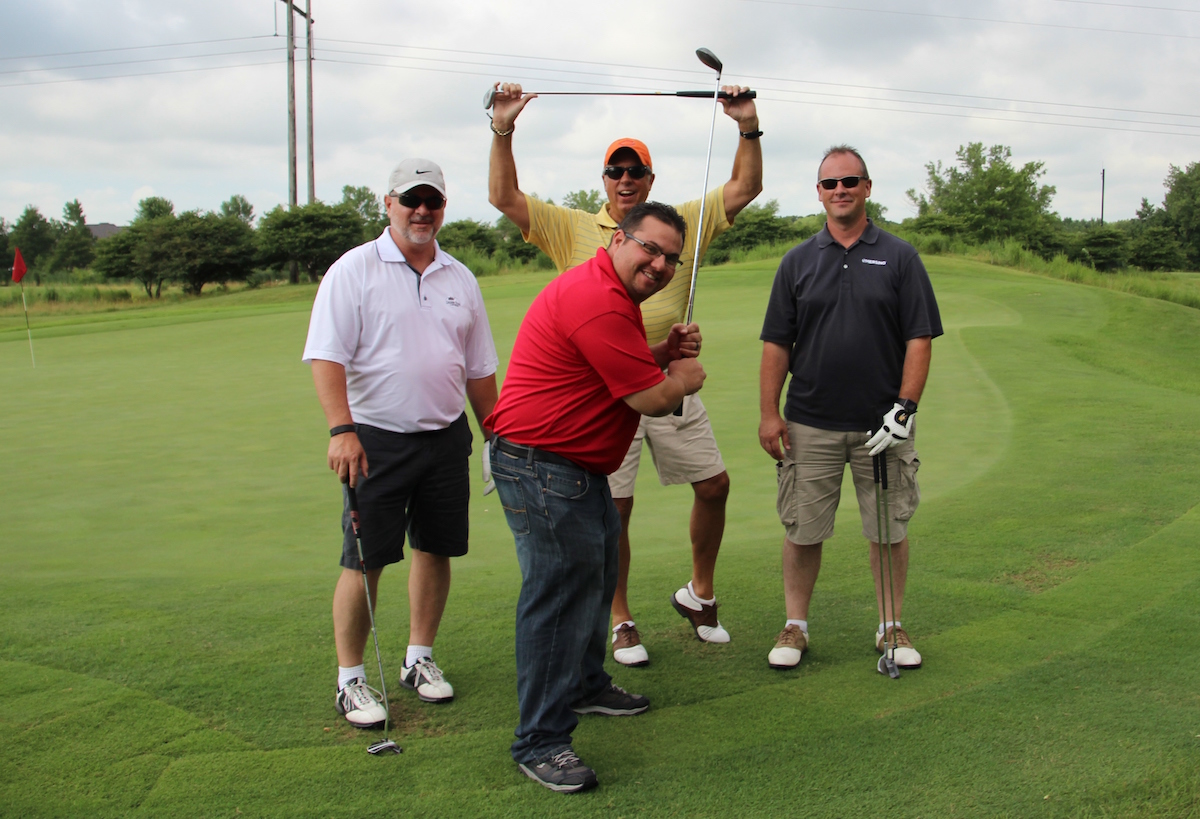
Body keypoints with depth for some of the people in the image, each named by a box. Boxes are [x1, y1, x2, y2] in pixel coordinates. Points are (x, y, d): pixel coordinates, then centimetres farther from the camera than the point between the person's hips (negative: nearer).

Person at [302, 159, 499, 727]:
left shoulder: (460, 279, 11)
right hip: (377, 439, -5)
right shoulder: (354, 270, -4)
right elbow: (326, 357, -12)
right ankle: (349, 680, 11)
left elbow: (479, 369, 17)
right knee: (363, 561, -2)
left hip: (446, 437, 5)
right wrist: (341, 429, -23)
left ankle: (419, 659, 26)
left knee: (435, 550, 10)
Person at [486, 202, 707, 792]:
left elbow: (623, 367, 26)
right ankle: (540, 743, -1)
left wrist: (663, 354, 6)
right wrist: (682, 376, 1)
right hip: (540, 467, -12)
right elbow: (650, 399, -20)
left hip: (580, 468, 12)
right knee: (559, 593, -9)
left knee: (597, 573, 24)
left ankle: (586, 684, 43)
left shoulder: (611, 296, 15)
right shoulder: (596, 300, -22)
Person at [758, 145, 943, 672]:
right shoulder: (797, 262, 6)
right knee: (802, 530, 6)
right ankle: (795, 627, 21)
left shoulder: (899, 257, 2)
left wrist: (905, 407, -11)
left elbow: (920, 338, -2)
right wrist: (769, 413, -2)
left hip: (882, 426, -1)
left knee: (889, 530, 8)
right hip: (809, 425, 1)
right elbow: (776, 343, 5)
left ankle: (891, 627, 24)